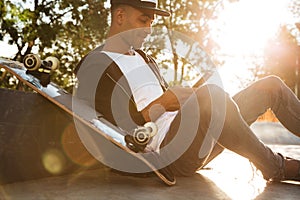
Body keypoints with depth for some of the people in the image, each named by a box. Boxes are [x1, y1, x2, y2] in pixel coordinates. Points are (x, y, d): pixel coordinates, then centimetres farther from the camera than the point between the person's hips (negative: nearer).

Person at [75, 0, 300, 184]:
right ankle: (275, 168, -16)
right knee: (210, 94, -39)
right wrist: (160, 104, -10)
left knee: (272, 85, 8)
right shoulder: (95, 66, -4)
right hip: (168, 153, -9)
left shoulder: (142, 58, 24)